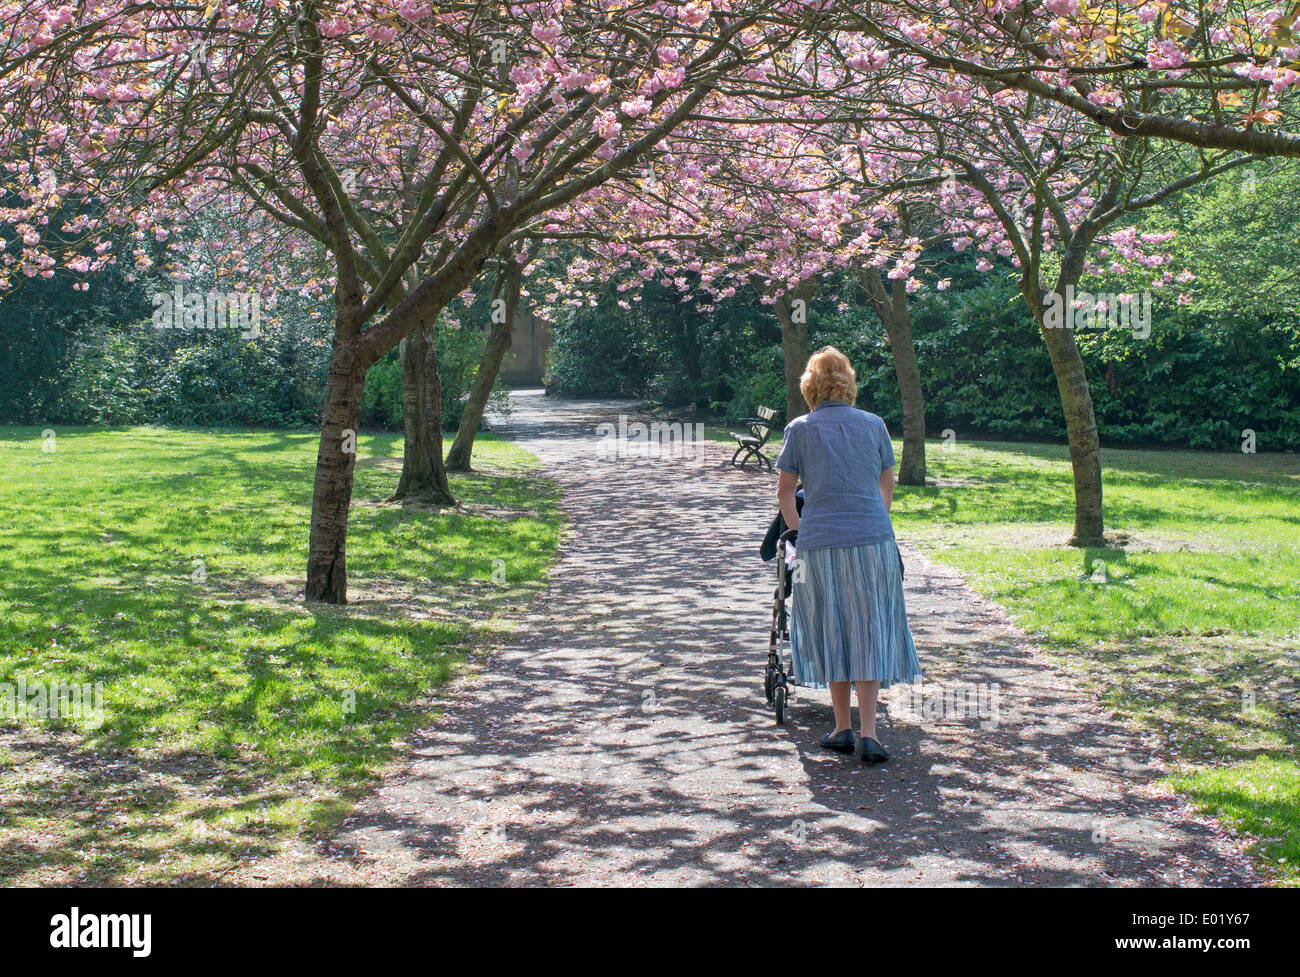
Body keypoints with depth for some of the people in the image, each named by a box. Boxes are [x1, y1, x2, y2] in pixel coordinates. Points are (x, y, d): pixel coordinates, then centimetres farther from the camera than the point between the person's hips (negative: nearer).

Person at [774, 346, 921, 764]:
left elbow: (784, 491, 9)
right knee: (870, 632, 4)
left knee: (831, 634, 10)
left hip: (820, 543, -1)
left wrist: (795, 526, 28)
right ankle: (868, 733, -2)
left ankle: (842, 728, 16)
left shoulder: (800, 429, 2)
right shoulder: (873, 424, 7)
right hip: (873, 541, 1)